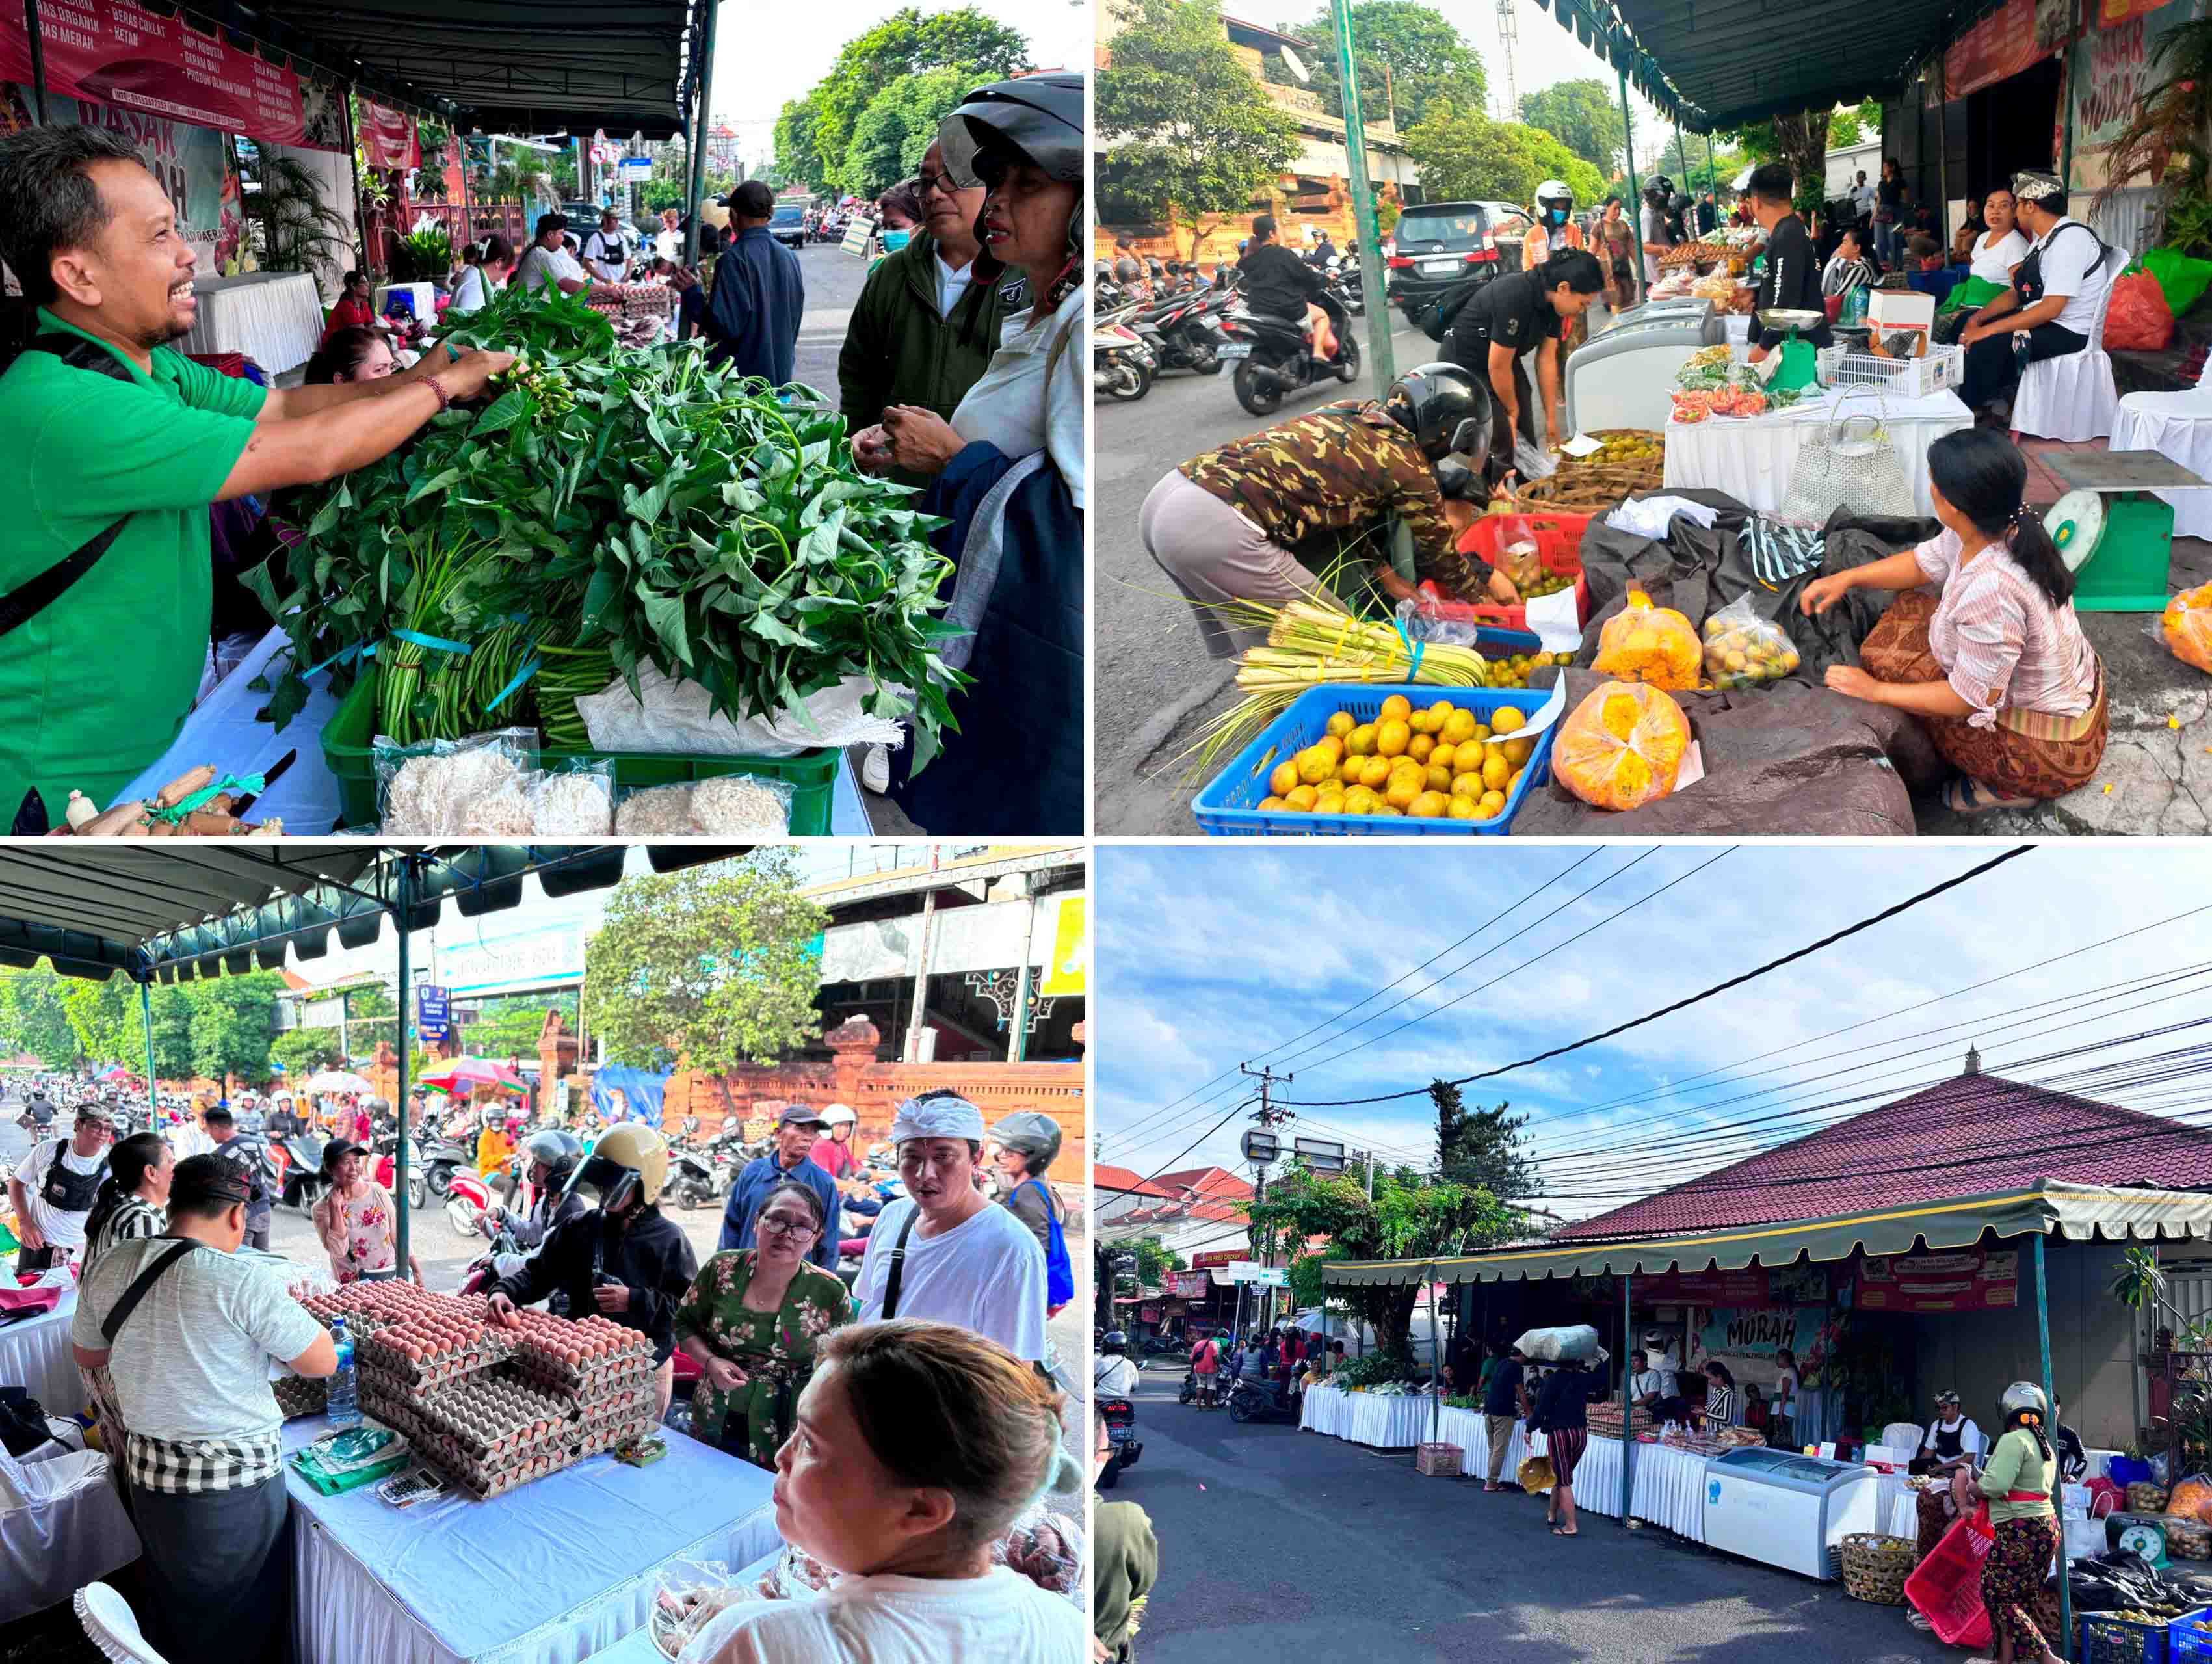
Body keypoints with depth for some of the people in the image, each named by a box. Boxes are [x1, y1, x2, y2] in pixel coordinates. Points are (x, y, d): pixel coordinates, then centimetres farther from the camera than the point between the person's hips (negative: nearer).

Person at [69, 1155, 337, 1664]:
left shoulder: (111, 1266, -3)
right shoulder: (244, 1281, -22)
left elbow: (86, 1354, 14)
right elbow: (322, 1363, -13)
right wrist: (285, 1308, 2)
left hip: (148, 1474, 6)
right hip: (234, 1482, -5)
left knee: (171, 1613, 25)